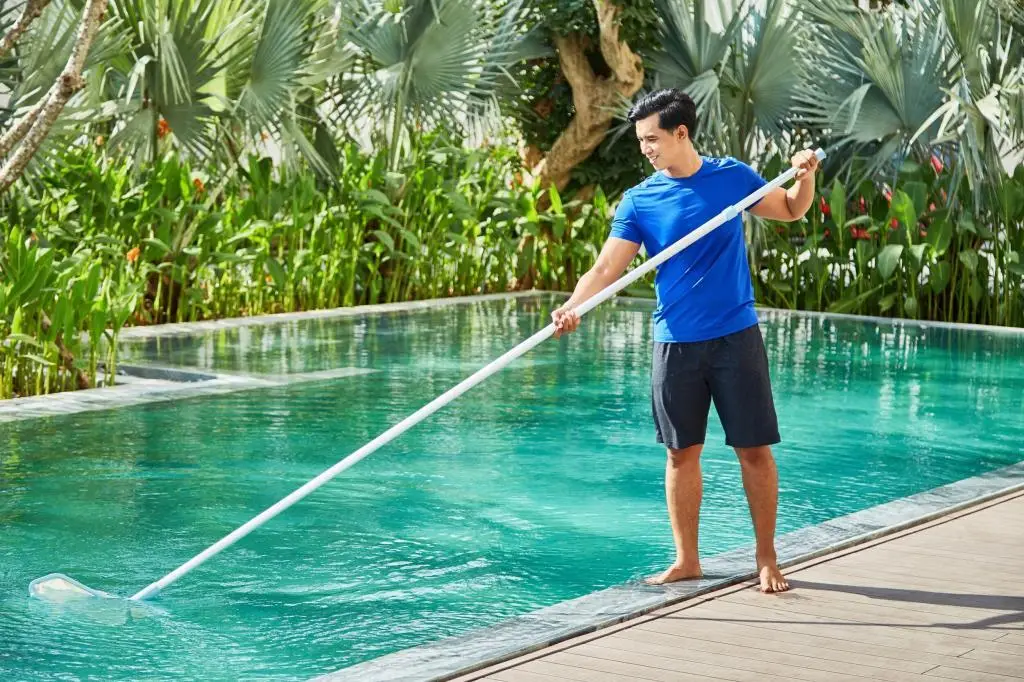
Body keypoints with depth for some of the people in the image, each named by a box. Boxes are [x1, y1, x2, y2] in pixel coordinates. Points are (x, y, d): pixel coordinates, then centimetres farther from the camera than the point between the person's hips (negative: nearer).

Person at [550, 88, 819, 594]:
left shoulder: (733, 177, 0)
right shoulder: (638, 201, -2)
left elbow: (790, 210, 16)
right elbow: (605, 269, -9)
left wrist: (805, 177, -4)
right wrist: (572, 306, -28)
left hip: (736, 336, -1)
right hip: (676, 342, 1)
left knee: (754, 450, 1)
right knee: (681, 453, 7)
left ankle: (767, 559, 14)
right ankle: (686, 561, 19)